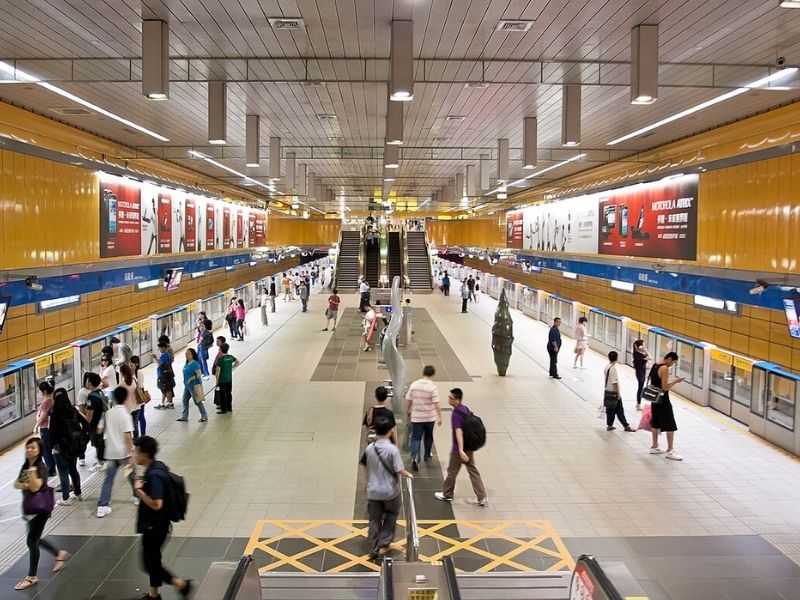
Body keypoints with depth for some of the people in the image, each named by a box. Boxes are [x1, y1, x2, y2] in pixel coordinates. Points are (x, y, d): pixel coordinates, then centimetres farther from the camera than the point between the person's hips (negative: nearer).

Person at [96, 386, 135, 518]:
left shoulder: (108, 413, 2)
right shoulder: (124, 414, -15)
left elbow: (102, 431, 10)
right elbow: (128, 436, -18)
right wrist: (131, 454, -15)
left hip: (110, 452, 4)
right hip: (123, 452, -4)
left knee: (108, 479, 6)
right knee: (132, 475, 16)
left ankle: (102, 506, -1)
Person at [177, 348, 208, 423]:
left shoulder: (195, 364, -18)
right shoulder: (187, 363, 8)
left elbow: (199, 374, -23)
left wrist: (191, 379, -22)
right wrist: (185, 381, 12)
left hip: (194, 385, -9)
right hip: (187, 386, 9)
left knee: (197, 402, 0)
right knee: (185, 400, 13)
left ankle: (204, 416, 13)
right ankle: (184, 416, 24)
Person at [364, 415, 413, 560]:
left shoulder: (369, 448, -6)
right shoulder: (392, 449, -19)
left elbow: (366, 467, 6)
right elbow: (399, 470, -17)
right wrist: (409, 475, 3)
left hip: (373, 491, 3)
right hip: (390, 491, -3)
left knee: (374, 520, 13)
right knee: (390, 517, 19)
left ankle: (373, 550, 14)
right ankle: (383, 544, 19)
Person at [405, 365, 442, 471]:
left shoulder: (414, 385, -5)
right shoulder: (433, 387, -14)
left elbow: (408, 401, 1)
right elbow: (436, 404, -17)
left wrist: (408, 412, 17)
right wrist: (439, 417, -10)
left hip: (416, 417, 1)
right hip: (429, 417, -1)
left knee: (416, 438, 2)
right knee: (428, 436, 21)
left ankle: (415, 457, -18)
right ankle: (427, 456, 36)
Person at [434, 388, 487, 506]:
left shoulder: (456, 415, -22)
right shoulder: (465, 409, 4)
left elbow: (459, 432, -29)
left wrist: (460, 450, -33)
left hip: (459, 449, -8)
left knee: (452, 471, 12)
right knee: (473, 471, 11)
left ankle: (447, 494, 30)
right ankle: (482, 498, 10)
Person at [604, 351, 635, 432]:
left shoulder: (607, 367, 6)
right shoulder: (613, 368, -20)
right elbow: (615, 382, -21)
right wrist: (618, 394, -16)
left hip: (608, 392, 8)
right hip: (614, 392, -8)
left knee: (610, 409, 12)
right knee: (619, 410, 0)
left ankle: (609, 425, 15)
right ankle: (626, 426, 7)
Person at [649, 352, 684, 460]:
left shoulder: (655, 366, 9)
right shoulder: (665, 368, -18)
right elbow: (665, 387, -22)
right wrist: (675, 381, -11)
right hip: (663, 401, -9)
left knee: (656, 423, 17)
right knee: (670, 426, -3)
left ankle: (654, 447, 25)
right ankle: (670, 451, 0)